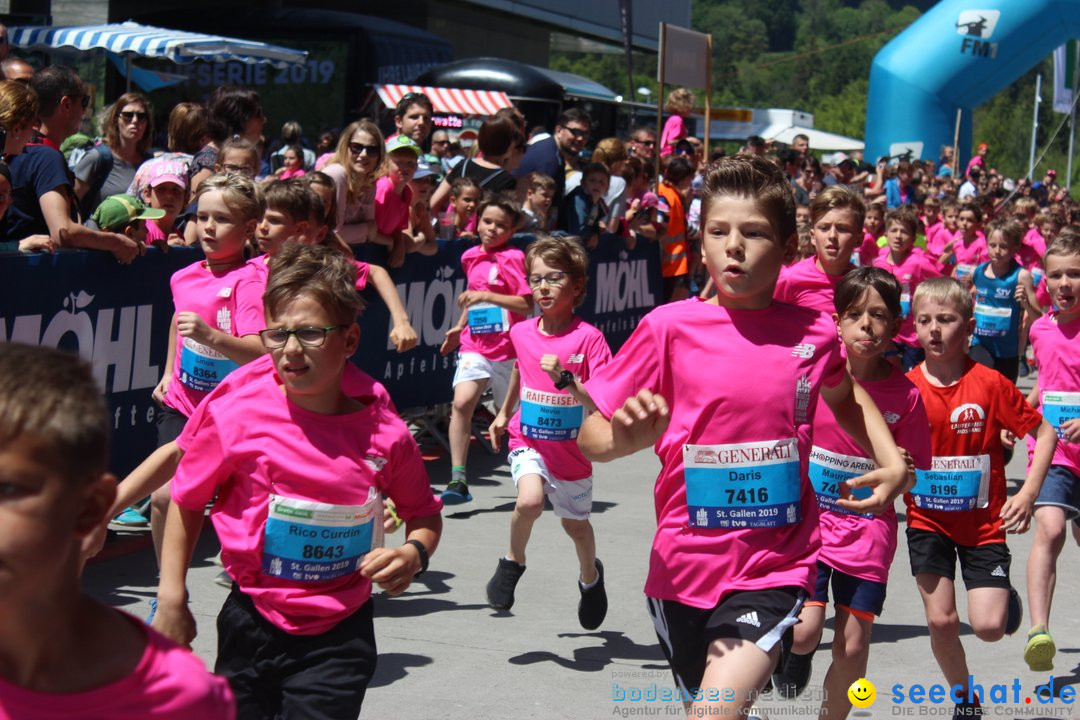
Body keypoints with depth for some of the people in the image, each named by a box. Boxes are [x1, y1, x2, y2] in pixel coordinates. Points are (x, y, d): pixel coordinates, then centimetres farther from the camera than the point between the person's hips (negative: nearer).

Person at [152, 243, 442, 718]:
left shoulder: (384, 434, -9)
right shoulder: (238, 416, -12)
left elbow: (423, 514, 9)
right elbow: (188, 500, 3)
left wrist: (414, 554, -12)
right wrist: (171, 597, 2)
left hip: (339, 637, 0)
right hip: (251, 626, 1)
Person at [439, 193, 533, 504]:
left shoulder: (512, 258, -9)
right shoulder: (471, 256, 10)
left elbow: (526, 304, -17)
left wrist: (486, 296, -22)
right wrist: (459, 327, 26)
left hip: (507, 348, -4)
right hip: (475, 344, 4)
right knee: (461, 402, -18)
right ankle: (458, 479, -19)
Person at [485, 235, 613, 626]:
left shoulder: (588, 338, -18)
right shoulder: (522, 333, -5)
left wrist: (565, 379, -36)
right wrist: (504, 413, 26)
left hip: (572, 449, -1)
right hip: (528, 439, 1)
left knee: (575, 523, 17)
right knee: (529, 501, -28)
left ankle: (590, 578, 48)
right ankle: (513, 561, 0)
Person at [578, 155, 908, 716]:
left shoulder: (813, 334, 0)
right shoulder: (669, 327, -7)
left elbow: (845, 397, 23)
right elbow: (591, 437, -7)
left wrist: (892, 462, 8)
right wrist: (626, 435, -29)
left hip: (775, 569, -1)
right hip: (684, 563, 1)